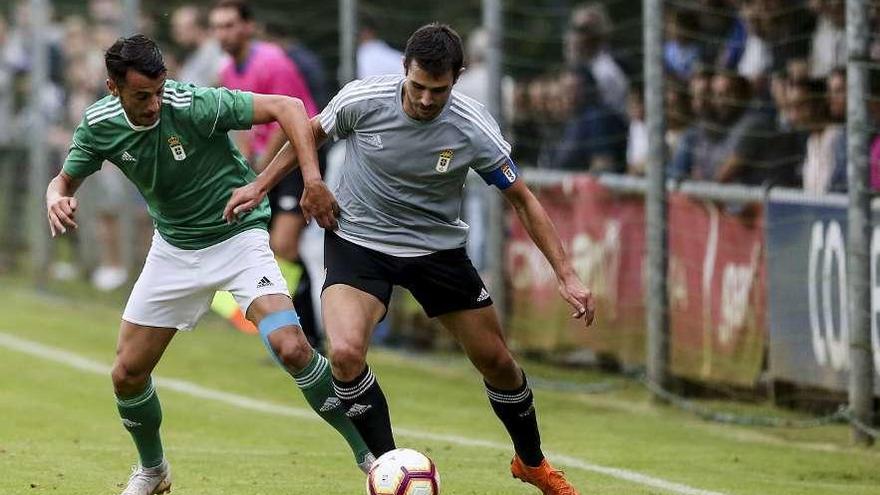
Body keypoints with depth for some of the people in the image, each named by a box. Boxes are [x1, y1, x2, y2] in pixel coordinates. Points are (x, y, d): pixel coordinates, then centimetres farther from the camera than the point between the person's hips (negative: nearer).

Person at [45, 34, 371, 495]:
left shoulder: (193, 104, -26)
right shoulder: (99, 125, -11)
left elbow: (287, 107, -25)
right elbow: (65, 180, 5)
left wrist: (312, 178, -36)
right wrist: (56, 201, -19)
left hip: (238, 236, -5)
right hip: (174, 247, 5)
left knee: (291, 349, -26)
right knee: (127, 374, 4)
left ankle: (368, 454, -13)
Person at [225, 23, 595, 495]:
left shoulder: (473, 128, -20)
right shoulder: (362, 100, -21)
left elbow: (523, 200, -10)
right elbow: (312, 133, 3)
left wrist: (567, 277, -14)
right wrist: (260, 186, 4)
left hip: (439, 247, 1)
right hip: (358, 240, -1)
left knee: (496, 361, 7)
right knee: (345, 353, -26)